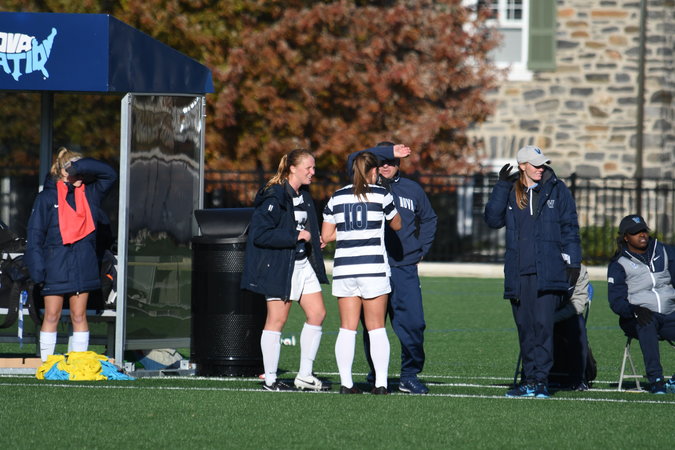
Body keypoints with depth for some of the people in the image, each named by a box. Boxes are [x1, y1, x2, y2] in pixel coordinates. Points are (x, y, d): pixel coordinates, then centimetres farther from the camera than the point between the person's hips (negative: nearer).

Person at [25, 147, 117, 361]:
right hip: (55, 265, -3)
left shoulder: (89, 193, 8)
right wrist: (37, 271, -10)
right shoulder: (46, 197, -2)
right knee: (51, 317, 0)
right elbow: (35, 235, -3)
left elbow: (109, 174, 4)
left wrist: (81, 166, -5)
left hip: (83, 266, 3)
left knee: (79, 316, 5)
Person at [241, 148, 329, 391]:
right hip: (279, 268, -9)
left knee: (317, 314, 4)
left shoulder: (304, 197, 13)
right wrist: (295, 237, -22)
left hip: (303, 264, 9)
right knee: (277, 320, -2)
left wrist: (314, 240, 9)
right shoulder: (275, 198, -16)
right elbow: (259, 234, -23)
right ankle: (270, 379, 5)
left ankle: (305, 375, 11)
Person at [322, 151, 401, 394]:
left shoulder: (336, 197, 5)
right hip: (373, 268, -3)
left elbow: (326, 235, 6)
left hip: (343, 268, 3)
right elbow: (397, 225, 11)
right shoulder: (380, 195, -3)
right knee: (376, 328, 2)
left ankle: (345, 382, 2)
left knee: (347, 329, 5)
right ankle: (381, 382, -2)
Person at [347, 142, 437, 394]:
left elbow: (429, 219, 28)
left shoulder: (412, 189, 14)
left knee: (413, 323, -8)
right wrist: (388, 151, -12)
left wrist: (421, 250, 16)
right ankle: (376, 376, 13)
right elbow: (354, 160, -13)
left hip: (405, 268, 1)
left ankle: (410, 375, 3)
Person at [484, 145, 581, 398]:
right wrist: (502, 187, -5)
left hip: (548, 271, -3)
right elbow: (493, 220, 1)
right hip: (518, 272, 3)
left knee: (543, 324, -12)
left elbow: (570, 227, 5)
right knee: (525, 327, 5)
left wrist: (573, 263, -2)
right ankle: (530, 381, 10)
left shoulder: (557, 191, 6)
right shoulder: (510, 192, 12)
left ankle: (541, 380, -10)